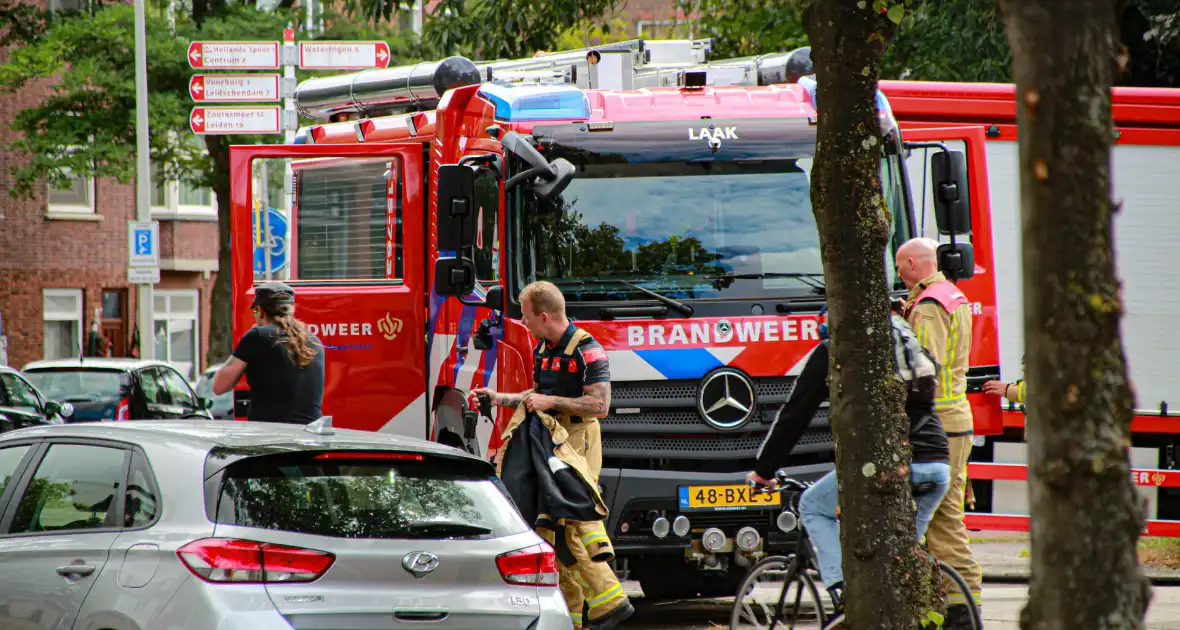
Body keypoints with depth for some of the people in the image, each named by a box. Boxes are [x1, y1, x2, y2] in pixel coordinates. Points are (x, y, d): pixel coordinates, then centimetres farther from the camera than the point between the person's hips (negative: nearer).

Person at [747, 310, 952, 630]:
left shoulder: (832, 351, 11)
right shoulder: (913, 343, 26)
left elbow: (794, 414, 14)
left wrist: (763, 470, 23)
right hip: (938, 465, 5)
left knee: (813, 507, 18)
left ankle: (843, 594, 0)